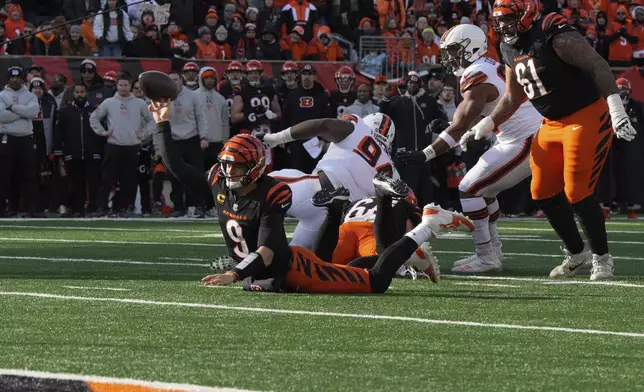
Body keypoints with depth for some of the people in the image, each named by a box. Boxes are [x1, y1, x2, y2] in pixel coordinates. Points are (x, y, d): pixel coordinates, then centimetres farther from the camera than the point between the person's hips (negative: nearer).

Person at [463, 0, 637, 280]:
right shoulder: (510, 50, 6)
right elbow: (512, 99, 19)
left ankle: (602, 258, 8)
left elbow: (597, 65, -26)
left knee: (576, 194, -11)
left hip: (587, 118, -9)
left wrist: (615, 105, -35)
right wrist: (486, 125, 11)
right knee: (543, 194, 8)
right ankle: (576, 254, 26)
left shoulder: (554, 36, -20)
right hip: (552, 124, 9)